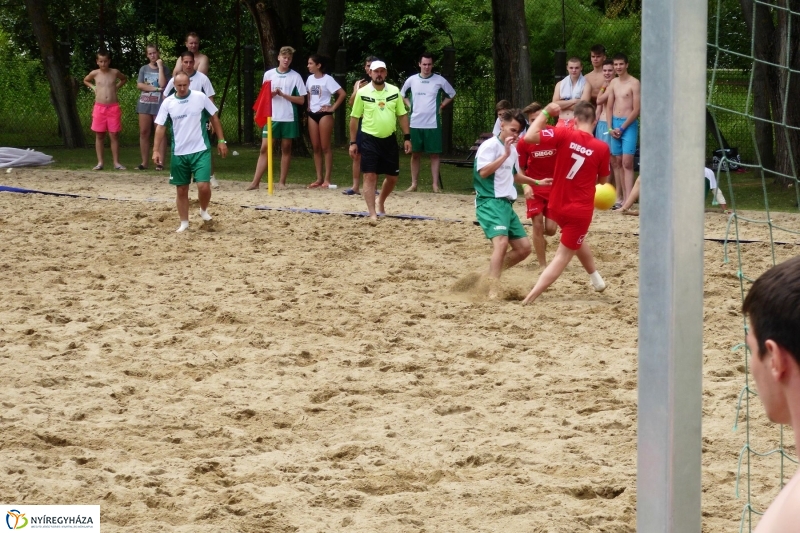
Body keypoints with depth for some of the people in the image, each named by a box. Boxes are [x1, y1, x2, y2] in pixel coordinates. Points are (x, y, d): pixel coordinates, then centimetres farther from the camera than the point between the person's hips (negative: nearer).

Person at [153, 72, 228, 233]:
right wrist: (156, 150, -6)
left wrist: (221, 140, 2)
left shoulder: (200, 97, -5)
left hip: (201, 151, -2)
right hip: (179, 153, 2)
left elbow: (214, 118, 4)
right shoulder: (168, 103, -2)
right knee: (181, 190, 8)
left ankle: (204, 210, 17)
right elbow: (160, 127, 1)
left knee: (203, 185, -13)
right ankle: (184, 223, 22)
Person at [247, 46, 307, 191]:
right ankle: (255, 182, -7)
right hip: (271, 117, 1)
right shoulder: (268, 74, 6)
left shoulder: (295, 77, 1)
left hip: (288, 118, -1)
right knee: (265, 148, -4)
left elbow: (301, 100, -1)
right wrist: (271, 94, -9)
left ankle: (282, 182, 12)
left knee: (286, 149, 6)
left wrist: (283, 95, -12)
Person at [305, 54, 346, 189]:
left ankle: (327, 179, -2)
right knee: (316, 148, 6)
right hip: (312, 115, 7)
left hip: (324, 115, -6)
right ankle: (319, 178, 9)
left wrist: (332, 108, -13)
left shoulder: (327, 79, -10)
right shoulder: (310, 79, 9)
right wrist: (309, 106, 12)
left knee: (325, 147, -4)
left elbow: (342, 94, -14)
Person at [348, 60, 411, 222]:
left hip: (389, 140, 3)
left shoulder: (394, 91, 2)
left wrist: (407, 137, 1)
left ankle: (381, 203, 35)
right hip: (369, 140, -3)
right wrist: (353, 142, -1)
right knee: (370, 176, -8)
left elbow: (402, 115, 8)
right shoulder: (362, 93, -4)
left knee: (392, 177, 10)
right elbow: (354, 118, 1)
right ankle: (373, 214, -7)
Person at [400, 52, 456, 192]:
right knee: (415, 154, 7)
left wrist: (441, 106, 3)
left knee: (434, 154, -1)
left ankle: (435, 185, 1)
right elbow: (402, 94, 21)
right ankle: (414, 184, 12)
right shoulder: (412, 80, 4)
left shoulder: (439, 80, -2)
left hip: (433, 124, -2)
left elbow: (451, 95, 12)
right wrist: (409, 105, 7)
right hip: (415, 123, 2)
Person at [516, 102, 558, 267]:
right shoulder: (524, 142, -9)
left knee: (550, 229, -1)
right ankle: (543, 265, 4)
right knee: (538, 224, -7)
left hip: (554, 187, 1)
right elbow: (520, 169, 0)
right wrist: (525, 186, -17)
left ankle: (537, 237, 36)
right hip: (534, 188, -1)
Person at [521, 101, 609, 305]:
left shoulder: (565, 135, -12)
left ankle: (595, 277, 42)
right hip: (580, 210, -2)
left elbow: (529, 137, -19)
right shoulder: (602, 148, -10)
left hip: (557, 206, 2)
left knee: (577, 240, 32)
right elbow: (603, 179, 6)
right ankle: (529, 299, -2)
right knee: (563, 256, 6)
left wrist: (545, 113, -9)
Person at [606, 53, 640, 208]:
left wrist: (622, 128, -11)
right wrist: (610, 128, 0)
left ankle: (628, 201, -17)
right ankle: (624, 199, 9)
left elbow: (636, 110, -10)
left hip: (629, 124, -6)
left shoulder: (634, 83, -7)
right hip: (614, 125, 6)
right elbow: (609, 107, 13)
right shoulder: (613, 83, 12)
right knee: (617, 162, 5)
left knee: (627, 163, -12)